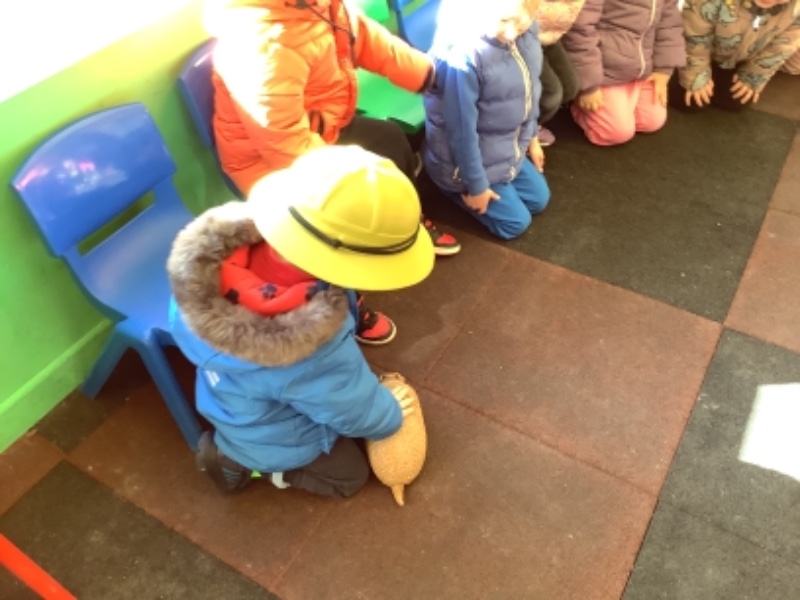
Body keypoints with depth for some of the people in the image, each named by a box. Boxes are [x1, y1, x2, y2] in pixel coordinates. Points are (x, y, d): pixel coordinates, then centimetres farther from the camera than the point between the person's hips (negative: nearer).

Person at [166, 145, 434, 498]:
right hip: (278, 439, -5)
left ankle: (235, 445, 25)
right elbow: (362, 414, -25)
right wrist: (393, 416, 0)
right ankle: (241, 463, 15)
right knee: (351, 475, 24)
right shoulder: (315, 357, -48)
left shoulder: (218, 254, -31)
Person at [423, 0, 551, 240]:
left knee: (539, 199, 20)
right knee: (516, 223, 5)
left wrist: (531, 137, 16)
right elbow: (462, 130, -27)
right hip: (467, 157, -7)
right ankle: (456, 188, 20)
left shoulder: (525, 30, -13)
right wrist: (476, 185, -16)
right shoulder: (463, 55, -36)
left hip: (508, 147, 7)